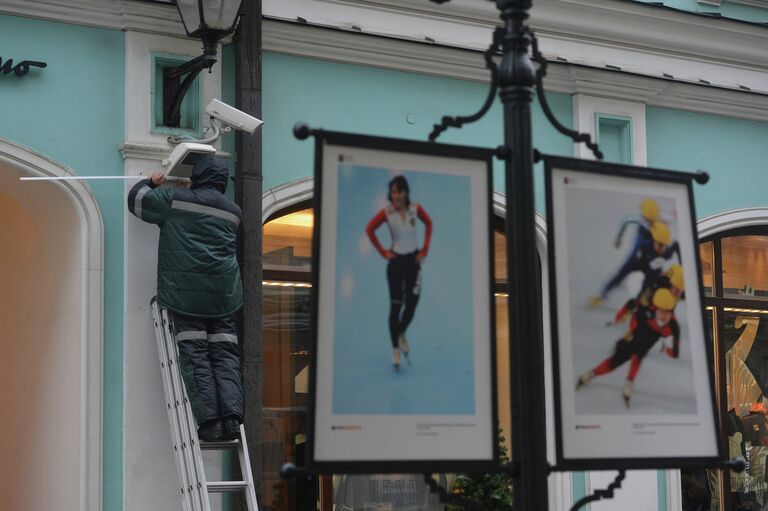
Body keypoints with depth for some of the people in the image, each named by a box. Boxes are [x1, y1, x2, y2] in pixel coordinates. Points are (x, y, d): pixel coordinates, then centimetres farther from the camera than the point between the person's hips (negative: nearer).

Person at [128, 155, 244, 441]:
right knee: (225, 355, 4)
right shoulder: (232, 212, 15)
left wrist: (150, 183, 33)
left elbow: (136, 200, 12)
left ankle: (209, 420, -14)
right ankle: (232, 416, -11)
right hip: (224, 294, 3)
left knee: (195, 356, -5)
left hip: (185, 292, -3)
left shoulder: (175, 199, 2)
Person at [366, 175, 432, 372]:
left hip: (414, 260, 2)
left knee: (412, 303, 1)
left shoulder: (416, 209, -8)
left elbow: (428, 223, 8)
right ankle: (395, 349, 11)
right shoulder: (386, 212, -14)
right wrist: (383, 252, -6)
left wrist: (425, 249, 2)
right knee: (396, 306, 2)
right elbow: (369, 230, -4)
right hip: (396, 261, -2)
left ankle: (402, 334, 31)